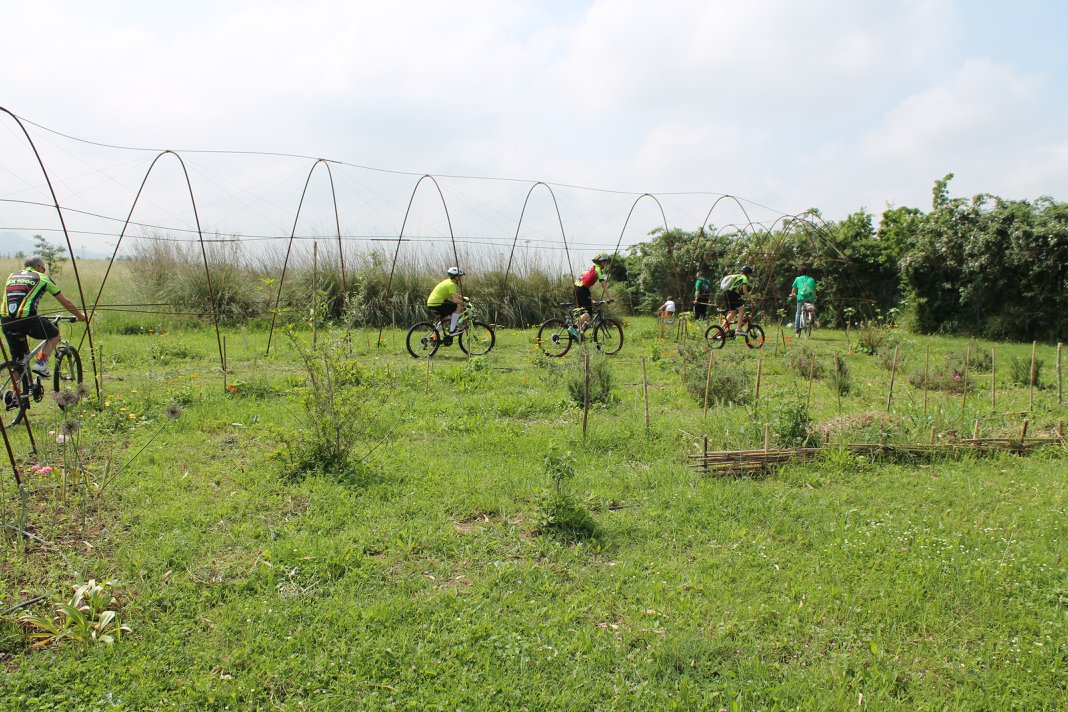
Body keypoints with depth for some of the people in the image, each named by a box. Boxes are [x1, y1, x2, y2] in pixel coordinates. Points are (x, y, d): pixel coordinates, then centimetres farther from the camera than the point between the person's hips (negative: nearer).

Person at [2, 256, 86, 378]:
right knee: (55, 334, 21)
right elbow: (65, 302, 16)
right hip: (27, 319, -5)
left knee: (17, 359, 20)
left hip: (5, 321, 5)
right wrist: (80, 316, 31)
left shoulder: (11, 277, 25)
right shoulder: (42, 278, 11)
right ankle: (41, 362, 3)